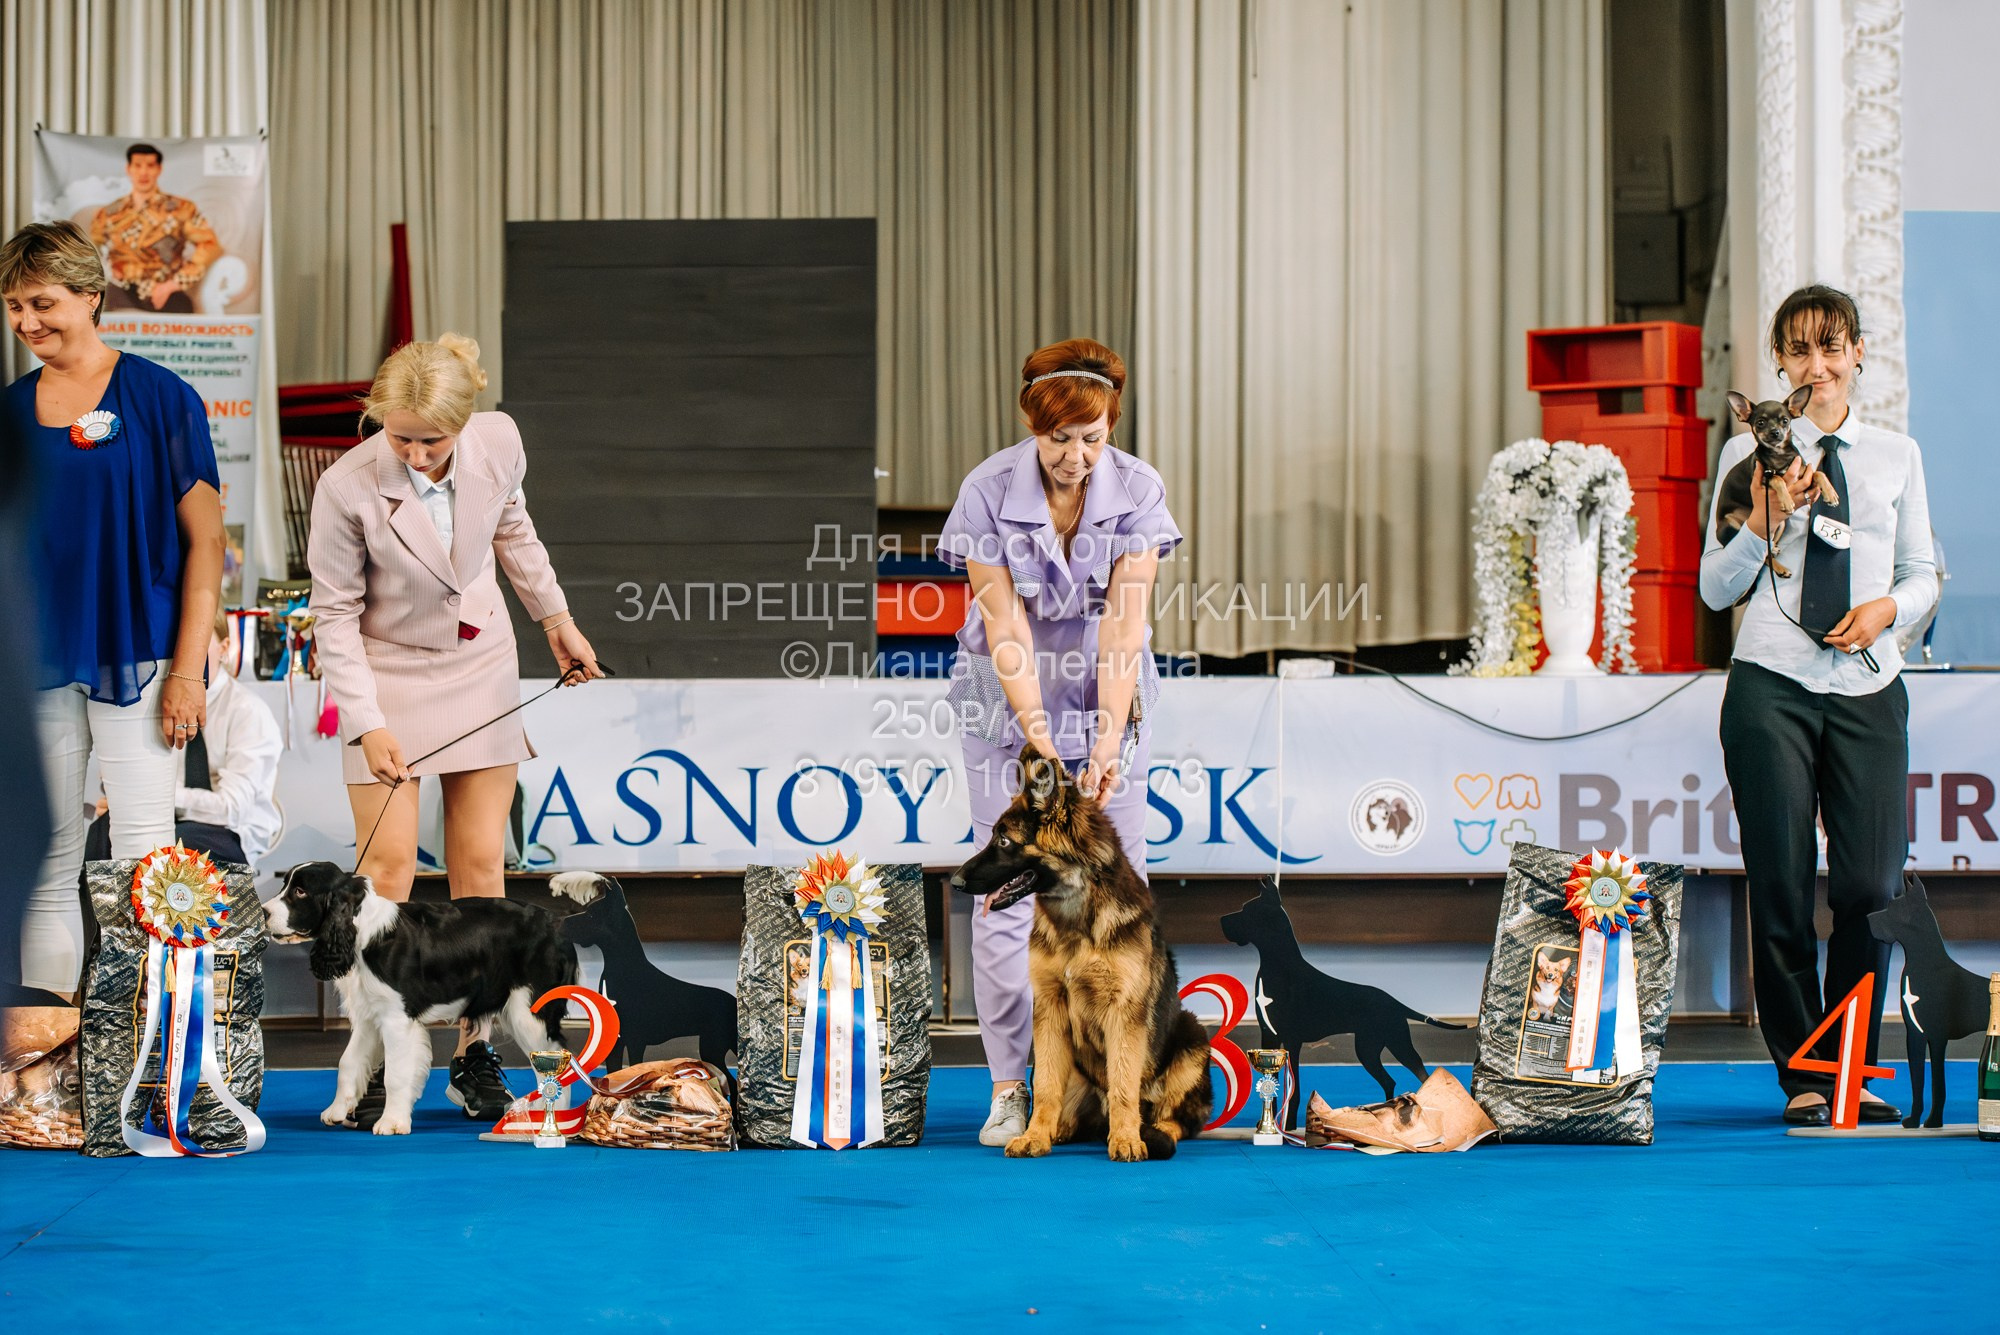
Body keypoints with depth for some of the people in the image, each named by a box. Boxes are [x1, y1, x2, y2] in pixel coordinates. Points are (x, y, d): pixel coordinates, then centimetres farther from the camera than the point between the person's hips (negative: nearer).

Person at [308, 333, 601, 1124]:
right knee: (388, 866, -8)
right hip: (388, 673, -3)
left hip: (481, 666, 3)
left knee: (480, 866, 3)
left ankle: (475, 1053, 12)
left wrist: (556, 618, 17)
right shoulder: (347, 488, -24)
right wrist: (367, 725, -19)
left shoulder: (499, 443, -14)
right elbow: (335, 614, -14)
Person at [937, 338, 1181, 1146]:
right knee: (1004, 892, -5)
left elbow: (1124, 623, -15)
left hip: (1106, 702, 1)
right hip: (1007, 707, -1)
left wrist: (1107, 740, -23)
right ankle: (1009, 1085, 3)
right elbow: (1005, 625, -16)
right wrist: (1037, 737, -22)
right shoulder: (988, 493, -14)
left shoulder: (1137, 491, -11)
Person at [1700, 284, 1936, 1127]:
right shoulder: (1750, 452, 5)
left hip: (1868, 688, 2)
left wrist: (1888, 606, -6)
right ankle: (1801, 1077, 11)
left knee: (1872, 884, -4)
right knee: (1782, 886, -1)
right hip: (1773, 686, -2)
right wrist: (1764, 521, -11)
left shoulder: (1895, 456, 11)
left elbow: (1923, 574, 15)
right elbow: (1715, 588, 4)